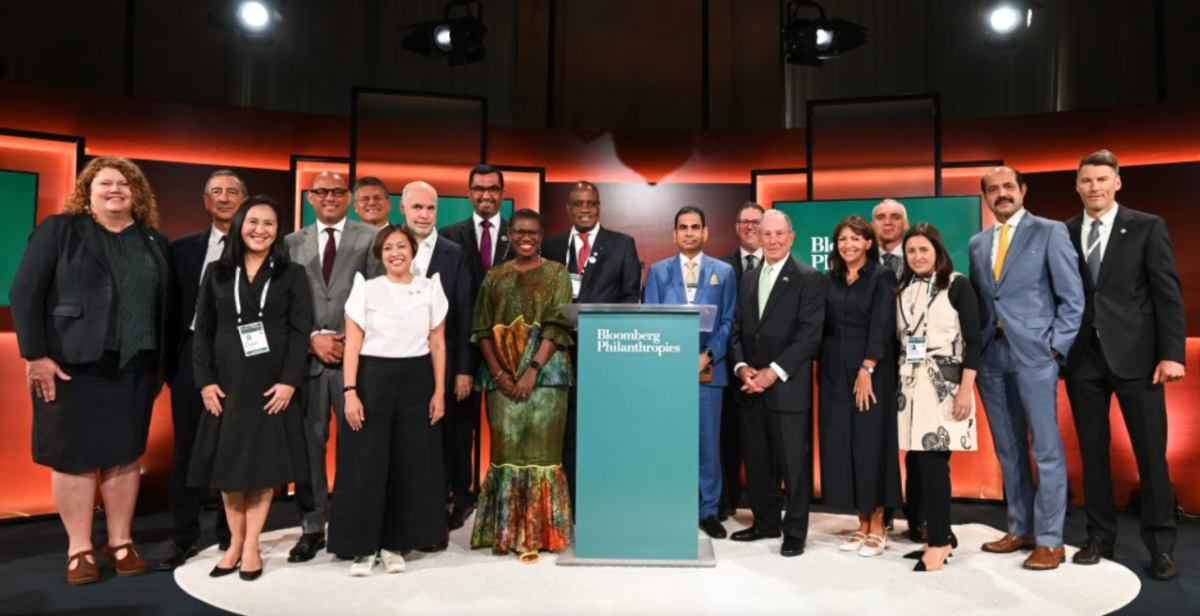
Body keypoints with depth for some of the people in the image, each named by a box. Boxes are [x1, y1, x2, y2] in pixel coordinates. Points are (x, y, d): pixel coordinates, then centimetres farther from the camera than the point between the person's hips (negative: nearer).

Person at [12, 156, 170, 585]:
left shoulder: (155, 242, 10)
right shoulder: (59, 230, 1)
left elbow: (167, 305, 11)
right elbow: (25, 293, -4)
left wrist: (161, 362, 6)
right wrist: (36, 355, -11)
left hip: (135, 367, 3)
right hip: (72, 365, -3)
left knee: (125, 454, 8)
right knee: (74, 456, 4)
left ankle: (121, 541, 20)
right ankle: (79, 548, 15)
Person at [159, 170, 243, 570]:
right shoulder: (184, 247, 10)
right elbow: (174, 307, 9)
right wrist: (169, 359, 3)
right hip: (193, 354, 3)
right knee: (187, 447, 7)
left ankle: (231, 534, 18)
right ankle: (185, 536, 18)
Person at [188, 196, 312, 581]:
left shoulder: (292, 275, 3)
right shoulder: (218, 274, 8)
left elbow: (300, 332, -4)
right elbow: (202, 332, 6)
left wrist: (289, 381, -14)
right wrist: (205, 381, -4)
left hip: (272, 384, -2)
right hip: (227, 383, 2)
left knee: (264, 463, 2)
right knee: (227, 463, 6)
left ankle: (251, 546, 11)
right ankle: (235, 543, 18)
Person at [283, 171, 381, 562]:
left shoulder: (369, 239, 6)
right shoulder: (292, 244, 13)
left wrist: (353, 341, -8)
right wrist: (312, 338, -4)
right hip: (307, 355, 3)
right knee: (309, 443, 6)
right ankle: (313, 527, 17)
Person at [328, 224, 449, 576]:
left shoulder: (430, 288, 5)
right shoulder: (366, 289, 0)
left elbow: (437, 344, 6)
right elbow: (352, 344, -3)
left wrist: (439, 391, 1)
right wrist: (350, 392, -11)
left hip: (416, 382, 2)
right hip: (373, 378, -2)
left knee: (411, 466, 6)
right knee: (366, 465, 0)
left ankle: (394, 544, 21)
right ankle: (363, 547, 14)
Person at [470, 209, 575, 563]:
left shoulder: (556, 274, 6)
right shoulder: (494, 277, 13)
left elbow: (558, 326, -4)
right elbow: (482, 330, 7)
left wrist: (533, 370, -15)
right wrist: (499, 373, -6)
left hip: (544, 372, -2)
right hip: (501, 375, 2)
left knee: (539, 447, -3)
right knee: (506, 447, 3)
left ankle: (535, 534, 7)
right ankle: (506, 532, 15)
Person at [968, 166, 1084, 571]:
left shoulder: (1050, 232, 0)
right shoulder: (977, 243, 14)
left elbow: (1073, 298, -3)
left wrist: (1055, 347, -9)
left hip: (1034, 354, -5)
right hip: (990, 356, 5)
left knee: (1046, 449, -1)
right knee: (1008, 450, 11)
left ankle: (1050, 540, 7)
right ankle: (1021, 529, 22)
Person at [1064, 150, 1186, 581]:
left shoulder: (1147, 227, 1)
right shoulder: (1064, 233, 7)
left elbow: (1168, 293, -3)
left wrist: (1172, 353, -10)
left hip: (1135, 355, -2)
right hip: (1083, 357, 2)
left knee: (1151, 451, 2)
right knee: (1092, 451, 9)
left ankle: (1160, 545, 13)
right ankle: (1100, 536, 20)